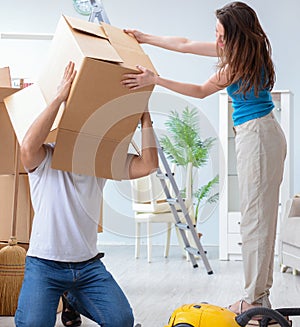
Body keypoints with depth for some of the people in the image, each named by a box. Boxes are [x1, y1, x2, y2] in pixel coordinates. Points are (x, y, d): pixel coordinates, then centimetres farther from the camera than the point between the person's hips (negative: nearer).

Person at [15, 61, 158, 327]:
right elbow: (28, 146, -27)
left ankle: (75, 299, 21)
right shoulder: (45, 158, -3)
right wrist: (59, 97, -25)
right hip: (44, 264, -3)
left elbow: (148, 165, -5)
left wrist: (145, 116, -6)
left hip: (89, 265, 4)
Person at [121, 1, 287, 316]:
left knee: (255, 216, -7)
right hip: (253, 135, 10)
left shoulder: (240, 63, -16)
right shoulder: (238, 52, 10)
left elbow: (200, 91, -10)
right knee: (258, 215, 10)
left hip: (258, 136, -10)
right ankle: (260, 293, 17)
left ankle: (254, 299, -1)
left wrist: (156, 80, -13)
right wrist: (145, 38, 21)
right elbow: (186, 45, 16)